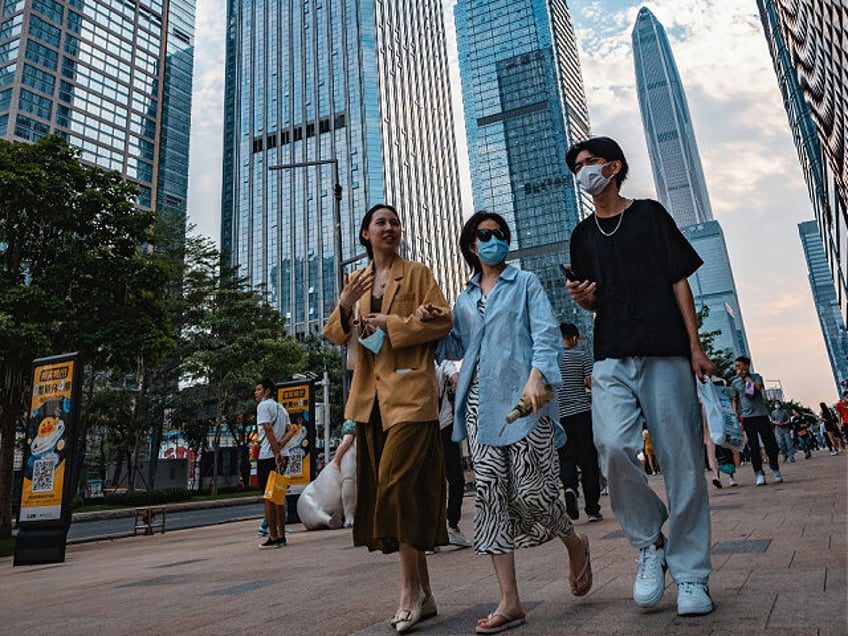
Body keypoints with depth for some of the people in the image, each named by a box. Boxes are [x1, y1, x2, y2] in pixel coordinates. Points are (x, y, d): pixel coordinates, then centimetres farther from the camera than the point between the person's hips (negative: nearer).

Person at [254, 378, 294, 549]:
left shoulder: (263, 405, -7)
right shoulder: (281, 408, 19)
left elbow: (268, 429, -19)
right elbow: (290, 431, 11)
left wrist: (277, 452, -21)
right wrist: (280, 445, -5)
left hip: (267, 456, -8)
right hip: (278, 457, 8)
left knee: (269, 497, -4)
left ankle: (273, 537, -1)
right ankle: (281, 535, 16)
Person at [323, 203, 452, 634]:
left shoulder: (416, 273, 5)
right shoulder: (356, 282, 19)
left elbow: (441, 320, -5)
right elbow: (336, 336, 12)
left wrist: (390, 323, -11)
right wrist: (344, 305, -9)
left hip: (409, 391, -6)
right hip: (370, 396, 6)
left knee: (396, 485, -14)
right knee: (383, 489, 6)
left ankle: (410, 590, 1)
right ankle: (423, 594, 17)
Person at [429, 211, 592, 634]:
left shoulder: (525, 283, 9)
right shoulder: (464, 299, 21)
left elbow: (546, 333, -3)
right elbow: (458, 347, 23)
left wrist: (536, 376, -21)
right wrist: (431, 325, 5)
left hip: (522, 398, -4)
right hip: (480, 403, 4)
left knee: (530, 492, -7)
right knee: (490, 494, -1)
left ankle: (575, 545, 28)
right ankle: (509, 602, 5)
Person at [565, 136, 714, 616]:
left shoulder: (650, 214, 9)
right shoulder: (583, 235, 19)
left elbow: (679, 281, 4)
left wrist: (695, 347, -3)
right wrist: (584, 298, -1)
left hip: (664, 351, -2)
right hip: (611, 358, 3)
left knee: (681, 459, -3)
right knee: (612, 444, -18)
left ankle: (691, 574, 10)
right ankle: (649, 542, 6)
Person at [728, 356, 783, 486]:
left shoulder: (756, 377, 8)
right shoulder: (735, 382, 11)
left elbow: (758, 387, -14)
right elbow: (734, 400, 12)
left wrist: (746, 377, -5)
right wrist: (736, 416, 3)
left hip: (761, 414, 0)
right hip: (747, 417, 1)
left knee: (770, 443, 1)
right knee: (754, 446, -2)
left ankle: (775, 470, 17)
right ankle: (759, 474, 1)